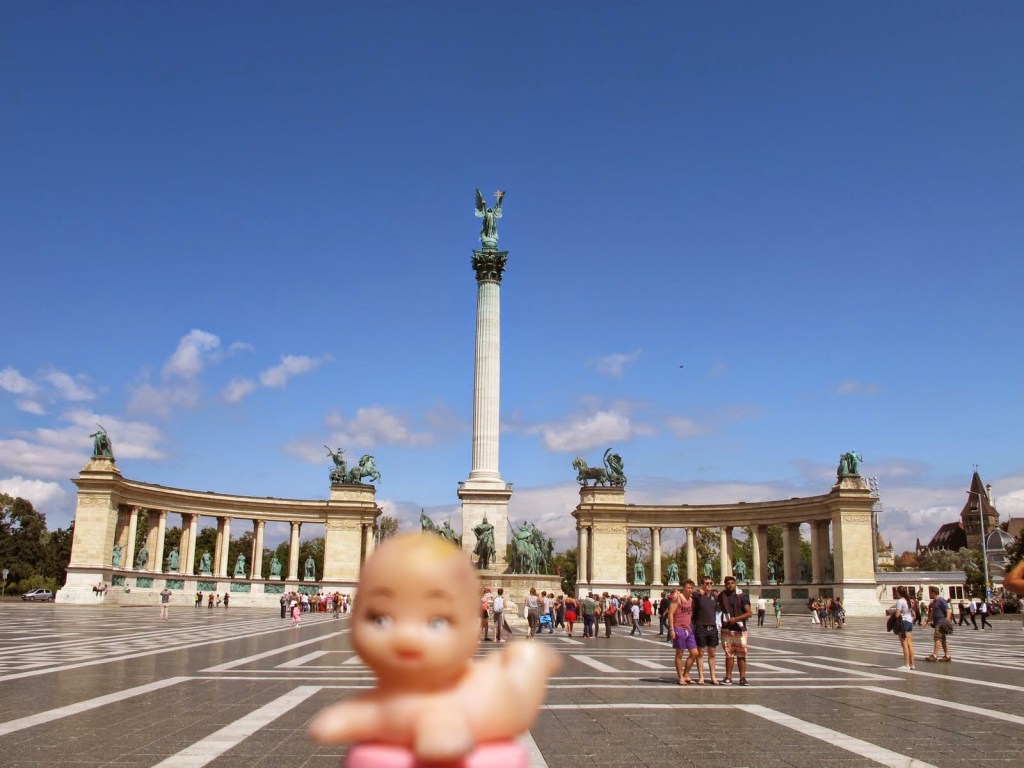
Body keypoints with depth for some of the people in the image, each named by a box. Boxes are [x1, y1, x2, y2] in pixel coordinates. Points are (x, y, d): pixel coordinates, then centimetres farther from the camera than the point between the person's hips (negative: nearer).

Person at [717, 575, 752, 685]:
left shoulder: (741, 597, -3)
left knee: (741, 654, 1)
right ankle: (728, 678, 9)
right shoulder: (721, 596, 6)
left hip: (739, 629, -2)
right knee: (729, 654, 6)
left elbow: (749, 613, -6)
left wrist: (736, 619, -17)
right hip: (726, 629, 3)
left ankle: (742, 678, 6)